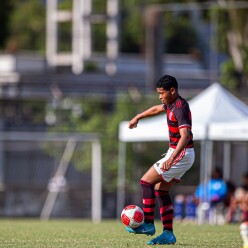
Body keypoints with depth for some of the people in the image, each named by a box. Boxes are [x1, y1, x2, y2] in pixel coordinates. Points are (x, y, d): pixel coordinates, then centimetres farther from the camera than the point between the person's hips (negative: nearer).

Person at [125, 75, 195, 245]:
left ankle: (148, 225, -7)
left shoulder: (180, 108, -21)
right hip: (176, 153, 10)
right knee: (161, 190, 10)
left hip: (181, 154, -10)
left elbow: (185, 136, -32)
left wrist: (171, 159, -41)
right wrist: (138, 117, 42)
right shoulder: (172, 104, 10)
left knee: (146, 181, -9)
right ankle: (168, 234, 8)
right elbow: (158, 109, 34)